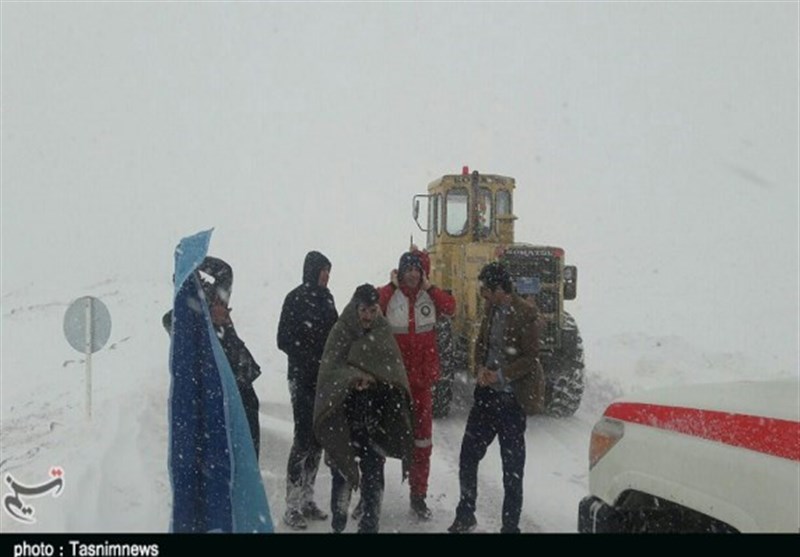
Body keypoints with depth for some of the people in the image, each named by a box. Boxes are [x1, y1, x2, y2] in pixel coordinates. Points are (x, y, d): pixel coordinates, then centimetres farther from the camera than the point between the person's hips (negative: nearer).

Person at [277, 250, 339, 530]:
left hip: (325, 378, 6)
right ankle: (293, 507, 3)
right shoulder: (295, 298, -8)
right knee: (304, 438, -7)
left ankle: (307, 499, 21)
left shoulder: (326, 297, 10)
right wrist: (311, 360, -15)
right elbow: (284, 340, -9)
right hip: (303, 379, -6)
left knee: (318, 438, 10)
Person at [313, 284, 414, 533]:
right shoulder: (341, 332, -4)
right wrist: (353, 376, -27)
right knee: (343, 472, 4)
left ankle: (370, 525, 18)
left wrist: (372, 377, -19)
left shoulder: (383, 333, 5)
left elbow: (394, 367, -1)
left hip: (375, 419, 2)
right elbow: (329, 368, -10)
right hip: (344, 417, -2)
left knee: (374, 475, 4)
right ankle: (338, 524, 21)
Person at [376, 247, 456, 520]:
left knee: (422, 437, 9)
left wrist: (428, 287, -12)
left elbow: (450, 307, -12)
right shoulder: (388, 295, -6)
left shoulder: (430, 296, 5)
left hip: (422, 378, 3)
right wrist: (392, 286, -19)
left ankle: (418, 496, 23)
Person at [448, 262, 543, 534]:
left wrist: (501, 375, -22)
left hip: (512, 398, -7)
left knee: (512, 466, 6)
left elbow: (531, 358, -16)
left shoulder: (526, 314, -15)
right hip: (487, 392, 7)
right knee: (468, 455, 11)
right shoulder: (492, 309, 6)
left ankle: (510, 526, 19)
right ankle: (465, 516, 28)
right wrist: (480, 368, -4)